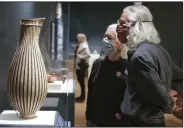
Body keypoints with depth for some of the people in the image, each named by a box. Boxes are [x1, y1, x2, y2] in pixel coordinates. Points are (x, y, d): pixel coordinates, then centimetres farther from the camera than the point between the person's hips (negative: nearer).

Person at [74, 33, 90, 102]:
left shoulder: (84, 46, -17)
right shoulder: (79, 45, 10)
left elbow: (88, 55, -25)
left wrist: (81, 57, -20)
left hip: (82, 66, -9)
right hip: (78, 66, 9)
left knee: (81, 80, -1)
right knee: (80, 80, 14)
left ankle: (83, 96, 9)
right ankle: (82, 95, 25)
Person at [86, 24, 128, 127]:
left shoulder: (127, 66, -14)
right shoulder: (98, 63, 4)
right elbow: (91, 92, 9)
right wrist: (88, 117, 10)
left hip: (116, 122, -5)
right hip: (95, 121, 5)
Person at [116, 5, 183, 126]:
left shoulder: (140, 56, -25)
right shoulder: (158, 49, 4)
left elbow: (156, 91, -23)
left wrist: (169, 105, -4)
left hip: (143, 121, -9)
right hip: (156, 120, 9)